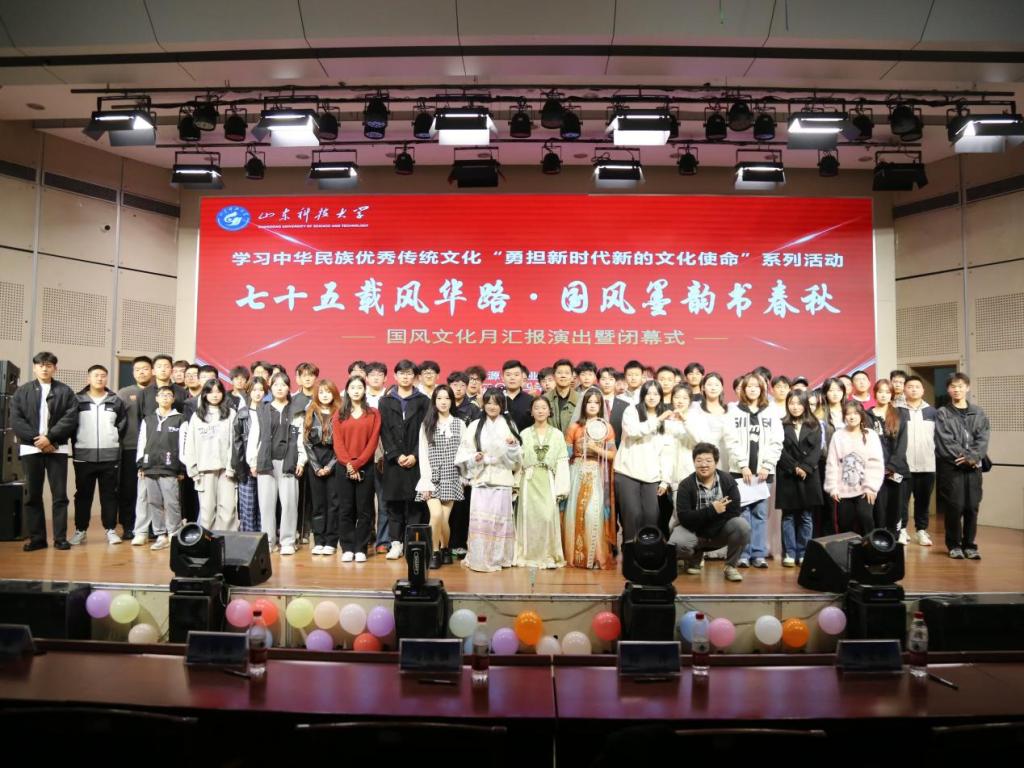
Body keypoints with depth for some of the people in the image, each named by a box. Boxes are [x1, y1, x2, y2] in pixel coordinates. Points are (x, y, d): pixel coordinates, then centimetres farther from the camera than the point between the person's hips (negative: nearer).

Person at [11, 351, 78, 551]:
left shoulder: (65, 391, 5)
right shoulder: (22, 391, 9)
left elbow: (71, 418, -5)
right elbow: (16, 420, 0)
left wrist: (50, 437, -14)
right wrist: (36, 438, -11)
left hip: (57, 448, -1)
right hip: (30, 448, 2)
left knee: (60, 495, -1)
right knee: (32, 495, 5)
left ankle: (60, 538, 4)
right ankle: (37, 538, 12)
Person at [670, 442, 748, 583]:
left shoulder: (728, 480, -10)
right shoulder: (686, 485, -14)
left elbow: (734, 512, -18)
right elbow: (684, 518, -21)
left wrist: (701, 519, -24)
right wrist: (712, 510, -29)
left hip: (721, 531, 1)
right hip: (694, 531, -1)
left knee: (742, 526, -28)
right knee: (676, 544, -31)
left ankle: (730, 566, -4)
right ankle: (693, 560, 8)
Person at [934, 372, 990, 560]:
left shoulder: (978, 413, 12)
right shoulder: (942, 414, 2)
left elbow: (983, 439, 1)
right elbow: (945, 442, -6)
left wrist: (973, 457, -14)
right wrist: (964, 457, -14)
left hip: (974, 467, 3)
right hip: (951, 467, -3)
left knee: (972, 507, 4)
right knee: (954, 506, -3)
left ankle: (969, 545, 15)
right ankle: (954, 545, 9)